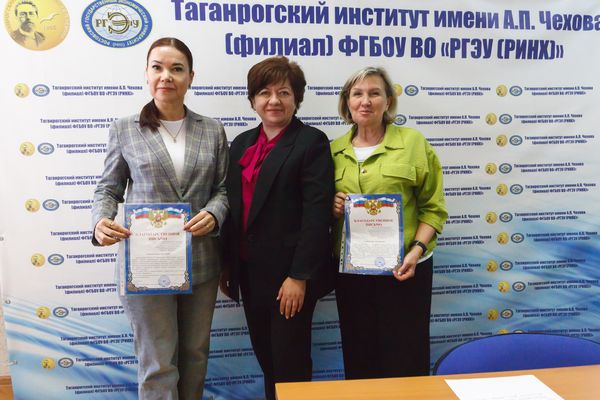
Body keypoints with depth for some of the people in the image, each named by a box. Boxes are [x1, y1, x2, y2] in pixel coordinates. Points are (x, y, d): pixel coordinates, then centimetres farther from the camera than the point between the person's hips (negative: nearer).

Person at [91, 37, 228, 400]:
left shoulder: (213, 131, 6)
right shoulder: (125, 129, 2)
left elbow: (223, 188, 7)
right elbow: (109, 188, 5)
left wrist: (214, 214, -14)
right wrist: (101, 221, -15)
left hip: (201, 261, 3)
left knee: (195, 354, 17)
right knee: (158, 363, 3)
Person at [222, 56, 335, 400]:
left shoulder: (312, 142, -8)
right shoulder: (242, 144, 11)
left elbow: (317, 214, -15)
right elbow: (234, 208, 12)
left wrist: (299, 276, -19)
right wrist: (226, 266, 12)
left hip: (290, 273, -6)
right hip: (250, 270, 6)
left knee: (289, 362, 5)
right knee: (265, 357, 18)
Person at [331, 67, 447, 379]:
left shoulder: (412, 142, -2)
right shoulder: (335, 150, 6)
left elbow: (433, 208, -3)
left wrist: (417, 249, -17)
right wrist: (332, 208, -6)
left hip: (402, 268, -3)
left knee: (404, 358, 6)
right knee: (358, 358, 15)